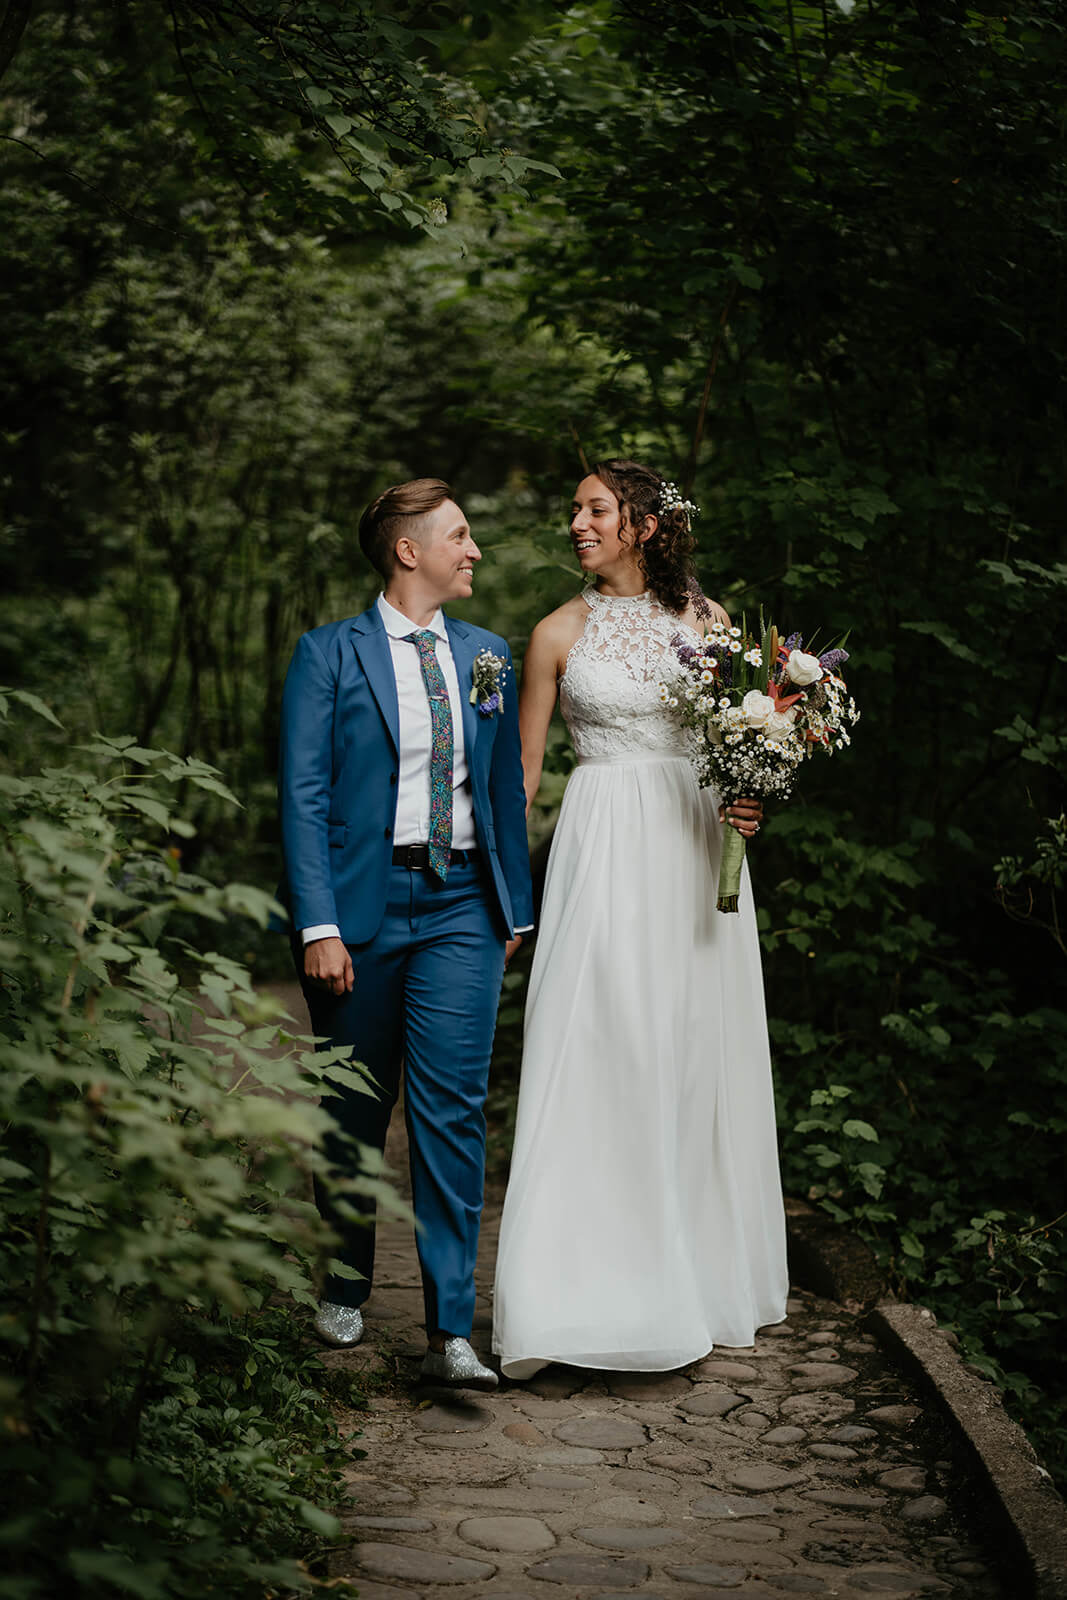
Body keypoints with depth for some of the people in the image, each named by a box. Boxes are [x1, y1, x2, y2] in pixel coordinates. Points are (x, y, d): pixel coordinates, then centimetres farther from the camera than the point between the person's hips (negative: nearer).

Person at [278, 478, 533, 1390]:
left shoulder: (486, 656, 11)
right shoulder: (330, 654, -2)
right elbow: (303, 794, -7)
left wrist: (515, 906, 13)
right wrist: (318, 924, -15)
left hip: (460, 910, 2)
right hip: (362, 907, -2)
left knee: (454, 1111, -7)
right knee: (355, 1116, 11)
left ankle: (451, 1332, -4)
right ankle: (346, 1290, 32)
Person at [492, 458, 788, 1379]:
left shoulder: (706, 619, 9)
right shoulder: (561, 633, 6)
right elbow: (522, 765, 8)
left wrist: (748, 803, -5)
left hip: (697, 847, 2)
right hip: (605, 847, -2)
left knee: (699, 1053, 6)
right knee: (595, 1051, -9)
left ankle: (704, 1281, 19)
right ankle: (580, 1293, -5)